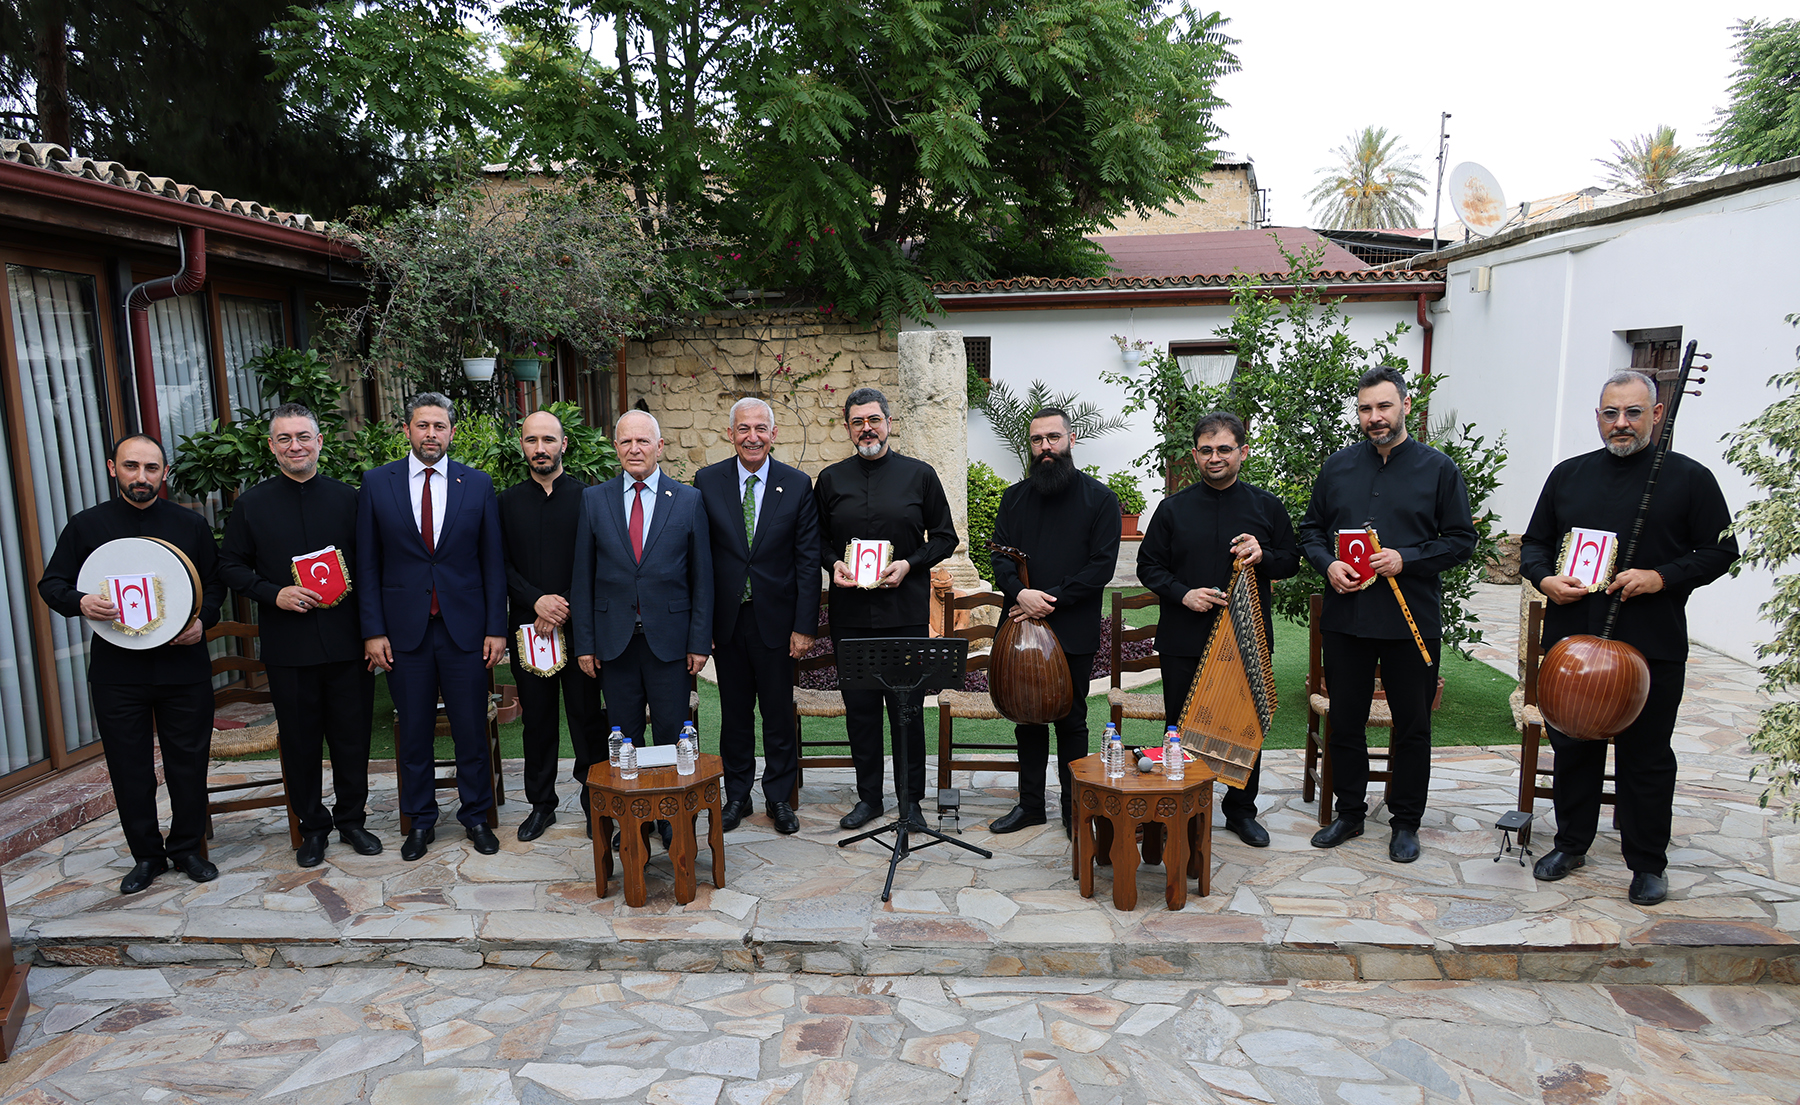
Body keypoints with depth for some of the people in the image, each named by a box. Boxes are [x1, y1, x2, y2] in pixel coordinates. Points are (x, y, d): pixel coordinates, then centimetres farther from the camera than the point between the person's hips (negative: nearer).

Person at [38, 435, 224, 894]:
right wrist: (80, 602, -15)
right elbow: (51, 584, 7)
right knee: (130, 769, 7)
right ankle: (146, 856, 22)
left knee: (189, 762, 6)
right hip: (116, 670, 0)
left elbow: (216, 583, 10)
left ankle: (188, 848, 23)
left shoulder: (192, 524, 6)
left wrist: (202, 620, -8)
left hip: (183, 664, 0)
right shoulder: (86, 525, 4)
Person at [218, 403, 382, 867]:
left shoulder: (347, 498, 5)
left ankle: (352, 819, 24)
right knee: (300, 741, 9)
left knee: (352, 736, 8)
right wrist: (274, 594, -12)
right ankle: (312, 826, 24)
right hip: (288, 646, 0)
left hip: (346, 641, 0)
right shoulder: (251, 504, 5)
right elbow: (232, 567, 7)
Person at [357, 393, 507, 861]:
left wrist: (496, 628, -2)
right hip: (405, 629, 0)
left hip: (465, 628, 0)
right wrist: (373, 630, -3)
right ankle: (421, 821, 24)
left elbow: (493, 562, 3)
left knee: (472, 731, 7)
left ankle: (476, 815, 22)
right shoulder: (377, 483, 3)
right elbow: (367, 563, 3)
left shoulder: (478, 484, 3)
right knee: (413, 733, 10)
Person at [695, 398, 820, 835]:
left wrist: (805, 626, -8)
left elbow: (807, 561, -3)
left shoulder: (798, 485, -2)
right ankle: (737, 796, 27)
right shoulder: (707, 481, 0)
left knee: (779, 713, 9)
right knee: (734, 712, 12)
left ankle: (780, 798, 25)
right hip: (727, 619, 1)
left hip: (776, 618, -1)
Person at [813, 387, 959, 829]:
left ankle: (910, 796, 18)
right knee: (859, 706, 8)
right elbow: (817, 539, 15)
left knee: (906, 706, 3)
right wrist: (833, 563, -5)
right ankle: (868, 796, 22)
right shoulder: (831, 479, 9)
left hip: (905, 610, -2)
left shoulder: (919, 474, 3)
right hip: (850, 612, 2)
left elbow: (944, 537, 6)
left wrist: (910, 564, -10)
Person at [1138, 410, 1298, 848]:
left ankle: (1241, 810, 27)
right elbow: (1149, 566, 6)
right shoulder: (1174, 508, 3)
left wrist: (1263, 557, -11)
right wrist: (1183, 594, -10)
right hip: (1184, 640, 0)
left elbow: (1292, 560, 11)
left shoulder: (1266, 506, 4)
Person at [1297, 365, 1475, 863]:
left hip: (1412, 621, -2)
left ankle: (1406, 821, 23)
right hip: (1346, 617, 3)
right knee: (1345, 721, 11)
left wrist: (1407, 559, -15)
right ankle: (1350, 812, 26)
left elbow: (1461, 539, 0)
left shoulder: (1438, 468, 0)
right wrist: (1328, 564, -7)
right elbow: (1311, 528, 13)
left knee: (1412, 726, 8)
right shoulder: (1337, 466, 7)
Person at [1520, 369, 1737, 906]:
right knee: (1573, 746, 13)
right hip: (1572, 639, 3)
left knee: (1647, 756, 6)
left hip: (1652, 648, -3)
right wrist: (1545, 579, -5)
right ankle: (1571, 843, 28)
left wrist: (1661, 577, -14)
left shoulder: (1689, 478, 1)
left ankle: (1647, 863, 21)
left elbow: (1720, 551, 1)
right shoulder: (1569, 475, 9)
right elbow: (1534, 543, 15)